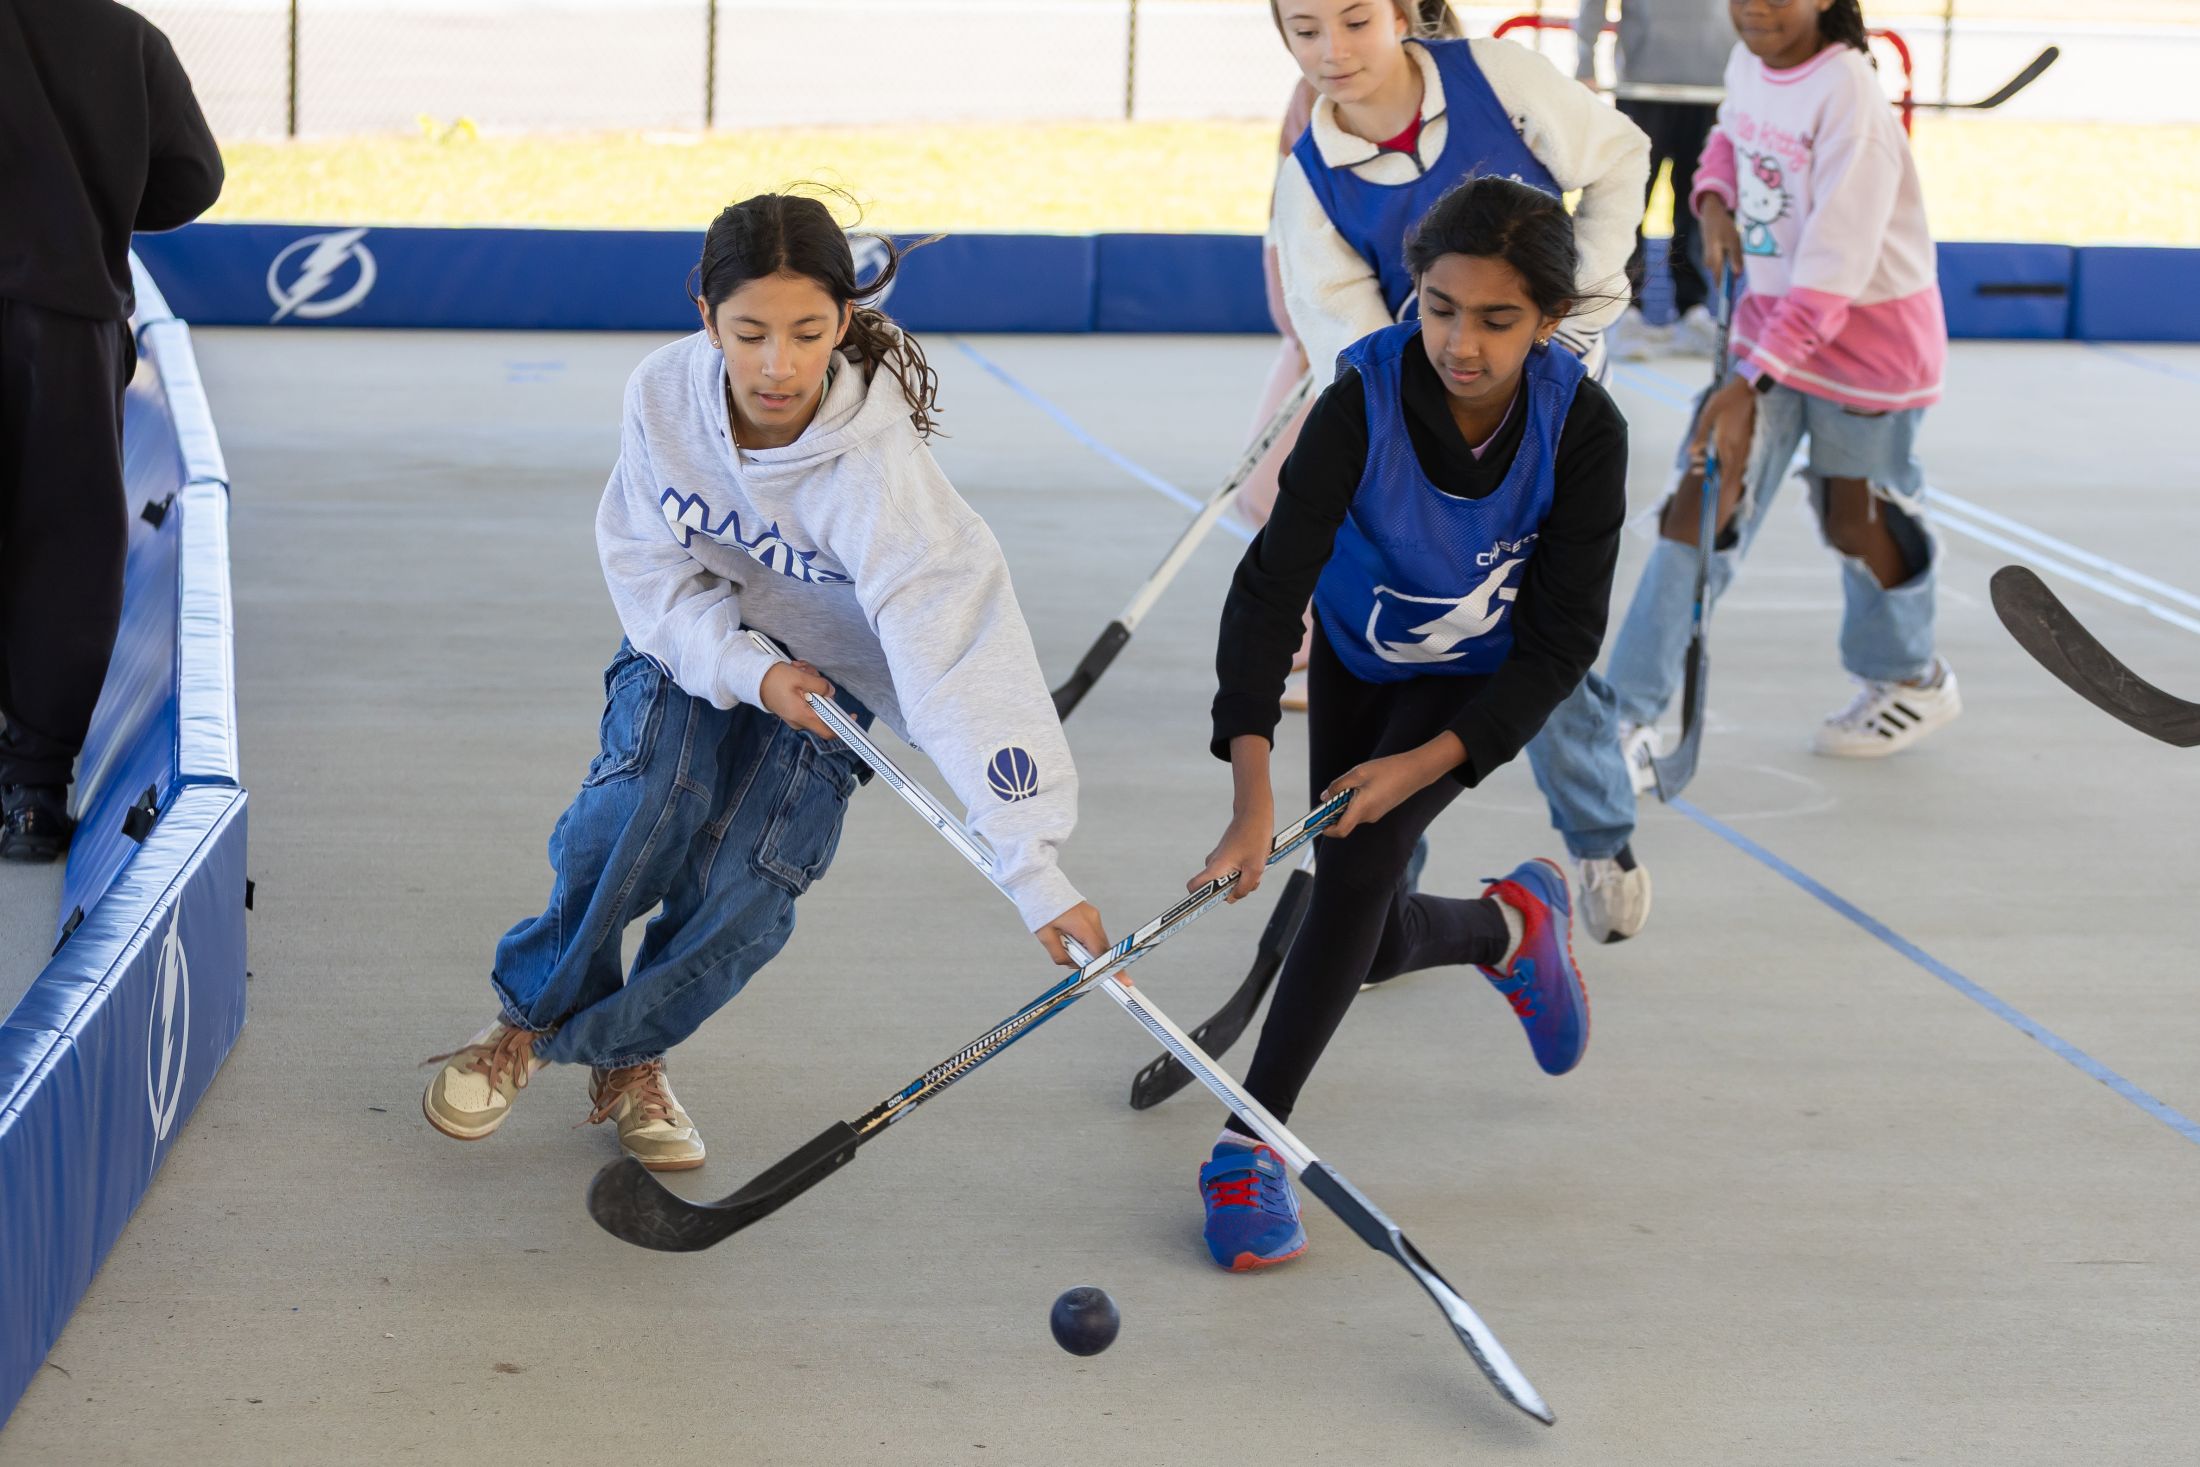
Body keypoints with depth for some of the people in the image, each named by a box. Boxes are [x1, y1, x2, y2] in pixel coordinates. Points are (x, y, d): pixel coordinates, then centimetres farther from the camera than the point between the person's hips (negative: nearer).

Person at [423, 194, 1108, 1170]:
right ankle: (526, 1020, 0)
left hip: (825, 674, -1)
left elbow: (960, 658, -46)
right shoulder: (666, 392, -25)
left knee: (743, 891, -16)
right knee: (641, 812, -24)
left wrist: (1034, 871, -55)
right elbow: (650, 565, -12)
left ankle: (622, 1056, 13)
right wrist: (748, 670, -30)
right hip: (693, 641, 1)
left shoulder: (877, 468, -37)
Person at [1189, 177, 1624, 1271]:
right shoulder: (1366, 398, -31)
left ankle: (1249, 1144, -13)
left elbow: (1561, 644, -21)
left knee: (1359, 858, -22)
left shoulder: (1582, 430, -28)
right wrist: (1252, 797, -48)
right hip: (1357, 658, 2)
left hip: (1480, 680, -2)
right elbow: (1269, 585, -37)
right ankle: (1509, 925, 40)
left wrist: (1422, 765, -31)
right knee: (1374, 944, 5)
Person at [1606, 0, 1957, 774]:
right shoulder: (1748, 64, -3)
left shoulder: (1846, 94, -26)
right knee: (1700, 503, -5)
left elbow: (1832, 272, -30)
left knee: (1855, 520, 11)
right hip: (1770, 319, 6)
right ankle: (1628, 718, -5)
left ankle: (1913, 682, 40)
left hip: (1866, 335, -6)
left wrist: (1750, 384, -35)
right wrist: (1715, 200, 0)